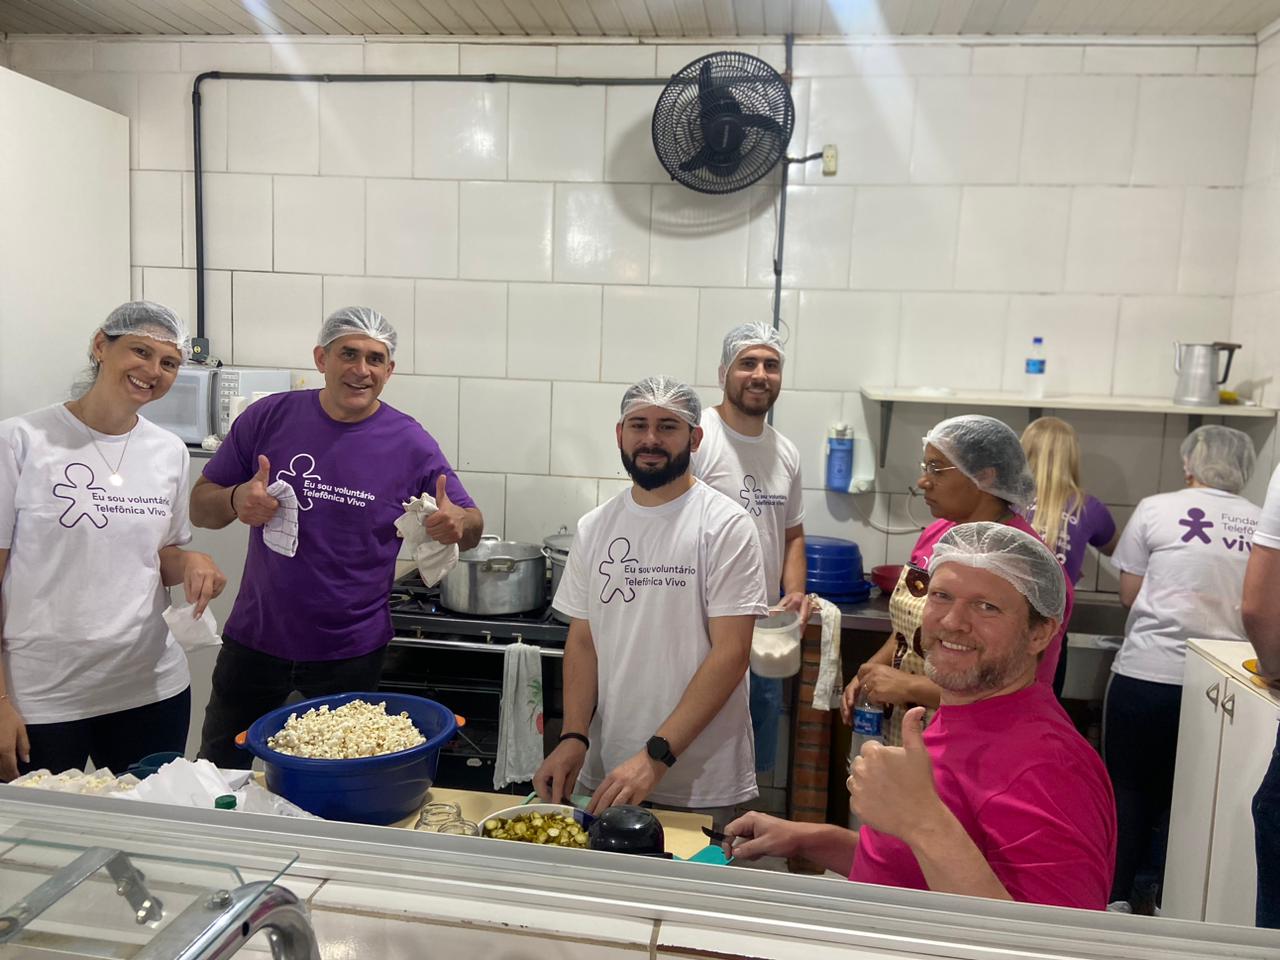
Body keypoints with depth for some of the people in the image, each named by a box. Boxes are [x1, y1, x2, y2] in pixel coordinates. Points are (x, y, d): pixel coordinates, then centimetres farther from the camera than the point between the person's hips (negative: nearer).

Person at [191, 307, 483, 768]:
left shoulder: (410, 444, -10)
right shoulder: (268, 418, -6)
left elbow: (470, 524, -3)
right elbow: (200, 505, 1)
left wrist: (456, 523, -27)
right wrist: (236, 501, -22)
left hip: (351, 654, -2)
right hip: (255, 638, 2)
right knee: (218, 775, 21)